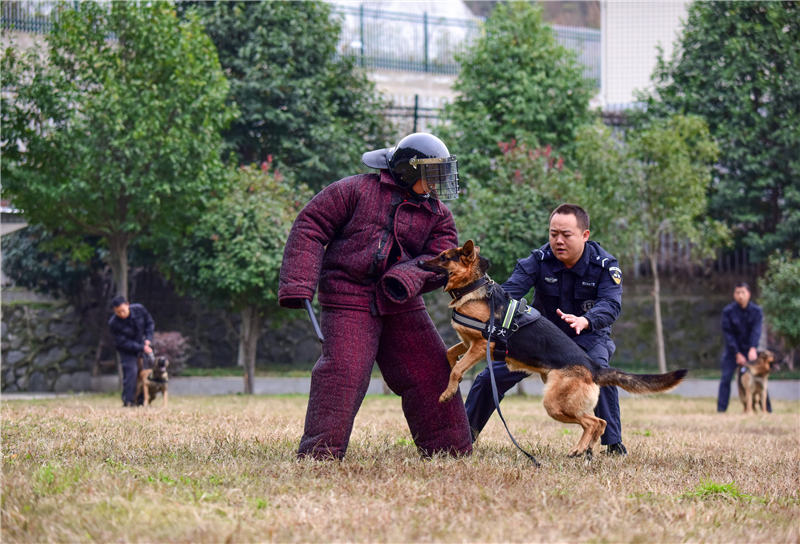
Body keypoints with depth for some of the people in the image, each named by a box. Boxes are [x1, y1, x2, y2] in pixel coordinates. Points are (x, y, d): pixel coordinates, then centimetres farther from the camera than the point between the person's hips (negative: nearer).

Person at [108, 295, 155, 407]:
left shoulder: (139, 309, -18)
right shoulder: (113, 323, -27)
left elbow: (149, 323, 0)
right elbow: (123, 343, -23)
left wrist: (148, 338, -14)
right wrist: (142, 348, -27)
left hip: (143, 344, 4)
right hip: (127, 350, -4)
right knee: (131, 371, -18)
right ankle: (128, 401, -13)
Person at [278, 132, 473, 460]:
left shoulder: (437, 214, 13)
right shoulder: (356, 191, 0)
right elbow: (310, 227, -3)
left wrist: (408, 278, -23)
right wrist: (297, 284, -13)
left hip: (402, 304, 5)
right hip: (349, 301, -5)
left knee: (431, 373, 7)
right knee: (343, 373, -17)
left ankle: (450, 449, 21)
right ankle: (319, 452, -11)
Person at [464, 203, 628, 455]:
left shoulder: (605, 265, -19)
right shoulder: (539, 260, -17)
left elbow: (611, 304, -34)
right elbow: (511, 288, -29)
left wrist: (585, 321, -57)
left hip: (587, 336, -2)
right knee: (491, 376, -7)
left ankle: (613, 444, -19)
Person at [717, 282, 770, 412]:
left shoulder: (756, 311, -7)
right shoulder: (728, 311, -10)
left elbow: (756, 330, -19)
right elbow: (727, 333, -11)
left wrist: (753, 349, -35)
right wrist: (737, 354, -18)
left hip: (750, 349, 1)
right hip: (732, 350, -1)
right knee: (726, 378, -10)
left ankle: (767, 408, 2)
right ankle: (721, 409, -8)